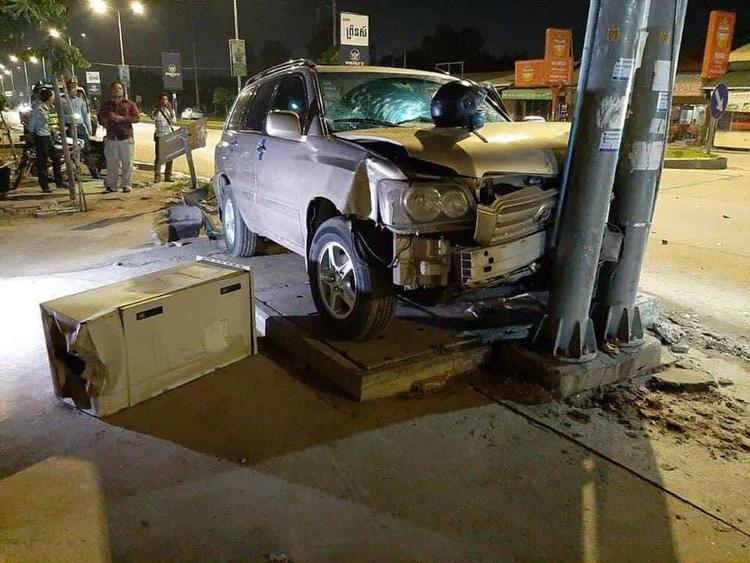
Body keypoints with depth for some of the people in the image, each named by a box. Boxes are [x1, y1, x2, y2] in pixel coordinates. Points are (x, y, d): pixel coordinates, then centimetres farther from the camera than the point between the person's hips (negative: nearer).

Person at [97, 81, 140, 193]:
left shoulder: (130, 104, 8)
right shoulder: (106, 105, 18)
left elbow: (137, 117, -2)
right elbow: (100, 118, 20)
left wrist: (122, 118, -13)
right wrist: (107, 119, -3)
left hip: (126, 138, -2)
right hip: (111, 139, 2)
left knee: (127, 163, -3)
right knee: (111, 164, 1)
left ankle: (126, 185, 5)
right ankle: (111, 185, 6)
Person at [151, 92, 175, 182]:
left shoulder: (170, 110, 10)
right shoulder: (156, 110, 0)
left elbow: (173, 121, -7)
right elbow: (153, 117, -22)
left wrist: (170, 109, -16)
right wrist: (159, 108, -30)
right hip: (159, 136, -4)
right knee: (158, 157, -6)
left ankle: (168, 176, 13)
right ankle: (157, 177, -7)